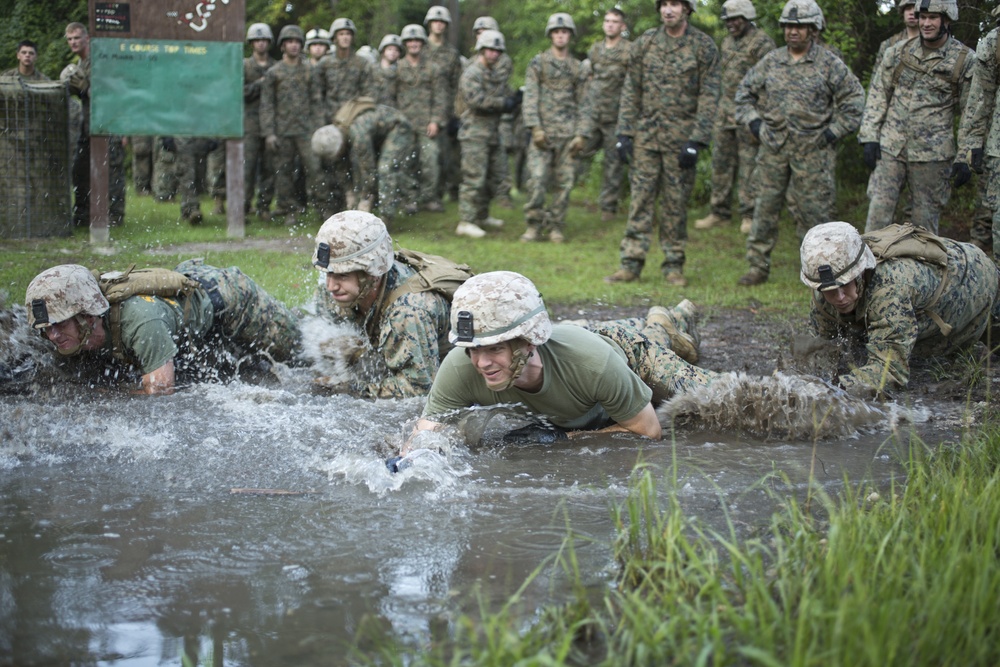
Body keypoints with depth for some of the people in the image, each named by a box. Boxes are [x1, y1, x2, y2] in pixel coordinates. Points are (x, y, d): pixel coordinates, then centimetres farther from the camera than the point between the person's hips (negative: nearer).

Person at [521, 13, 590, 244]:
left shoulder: (577, 68, 13)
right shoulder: (538, 63, 6)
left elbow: (582, 103, 12)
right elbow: (530, 97, -1)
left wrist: (581, 134, 3)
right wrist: (535, 127, -12)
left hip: (568, 134, 2)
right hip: (543, 131, -2)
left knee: (564, 182, 1)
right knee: (537, 179, -12)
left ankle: (556, 226, 9)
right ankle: (534, 225, -1)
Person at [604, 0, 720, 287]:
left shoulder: (703, 46, -4)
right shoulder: (645, 43, 5)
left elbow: (709, 97, -6)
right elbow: (631, 90, 8)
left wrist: (696, 141, -13)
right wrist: (624, 132, 1)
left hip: (681, 138, -2)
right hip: (646, 135, 2)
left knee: (676, 203, 4)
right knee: (641, 198, 2)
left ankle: (673, 265, 13)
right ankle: (631, 263, 5)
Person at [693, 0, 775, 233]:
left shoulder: (762, 43, -10)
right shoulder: (727, 42, 15)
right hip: (725, 112, 7)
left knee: (749, 165, -2)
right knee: (721, 163, 8)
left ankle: (749, 215, 4)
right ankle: (720, 211, 15)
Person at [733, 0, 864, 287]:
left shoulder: (830, 64, -1)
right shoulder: (770, 62, 8)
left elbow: (854, 99, 1)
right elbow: (744, 92, 18)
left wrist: (834, 131, -5)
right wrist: (754, 123, 6)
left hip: (812, 152, -3)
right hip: (773, 149, 3)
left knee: (812, 210, 1)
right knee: (765, 208, 5)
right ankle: (758, 266, 14)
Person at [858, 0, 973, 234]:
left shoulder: (965, 61, -1)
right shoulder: (897, 53, 7)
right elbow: (877, 96, 10)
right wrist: (869, 137, 1)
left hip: (932, 154, -2)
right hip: (890, 148, 2)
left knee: (925, 220, 5)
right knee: (878, 211, -1)